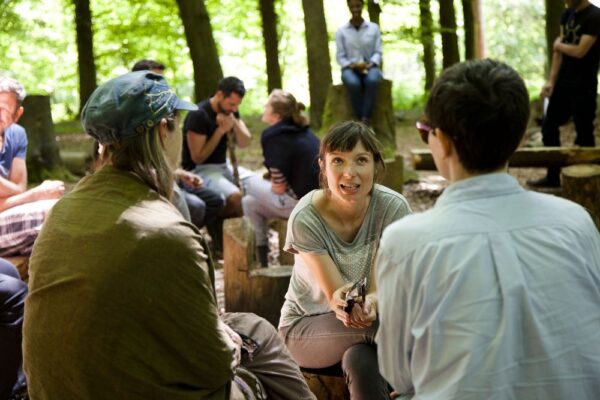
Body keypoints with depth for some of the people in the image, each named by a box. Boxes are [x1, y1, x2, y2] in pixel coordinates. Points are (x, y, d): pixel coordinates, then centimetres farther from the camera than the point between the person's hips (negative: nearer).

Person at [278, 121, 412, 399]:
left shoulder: (393, 208, -16)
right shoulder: (305, 219, -20)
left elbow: (380, 289, -17)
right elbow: (334, 295, -21)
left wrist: (369, 304, -43)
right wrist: (346, 304, -46)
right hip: (305, 325, -2)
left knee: (360, 361, -34)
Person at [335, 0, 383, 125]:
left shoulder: (374, 28, 10)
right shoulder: (341, 31, 8)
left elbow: (378, 52, 5)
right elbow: (340, 56, 3)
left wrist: (370, 64, -15)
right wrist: (352, 65, -16)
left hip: (369, 67, 0)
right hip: (350, 69, 0)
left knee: (372, 80, -38)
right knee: (353, 83, -38)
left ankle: (365, 121, -39)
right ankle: (362, 121, -32)